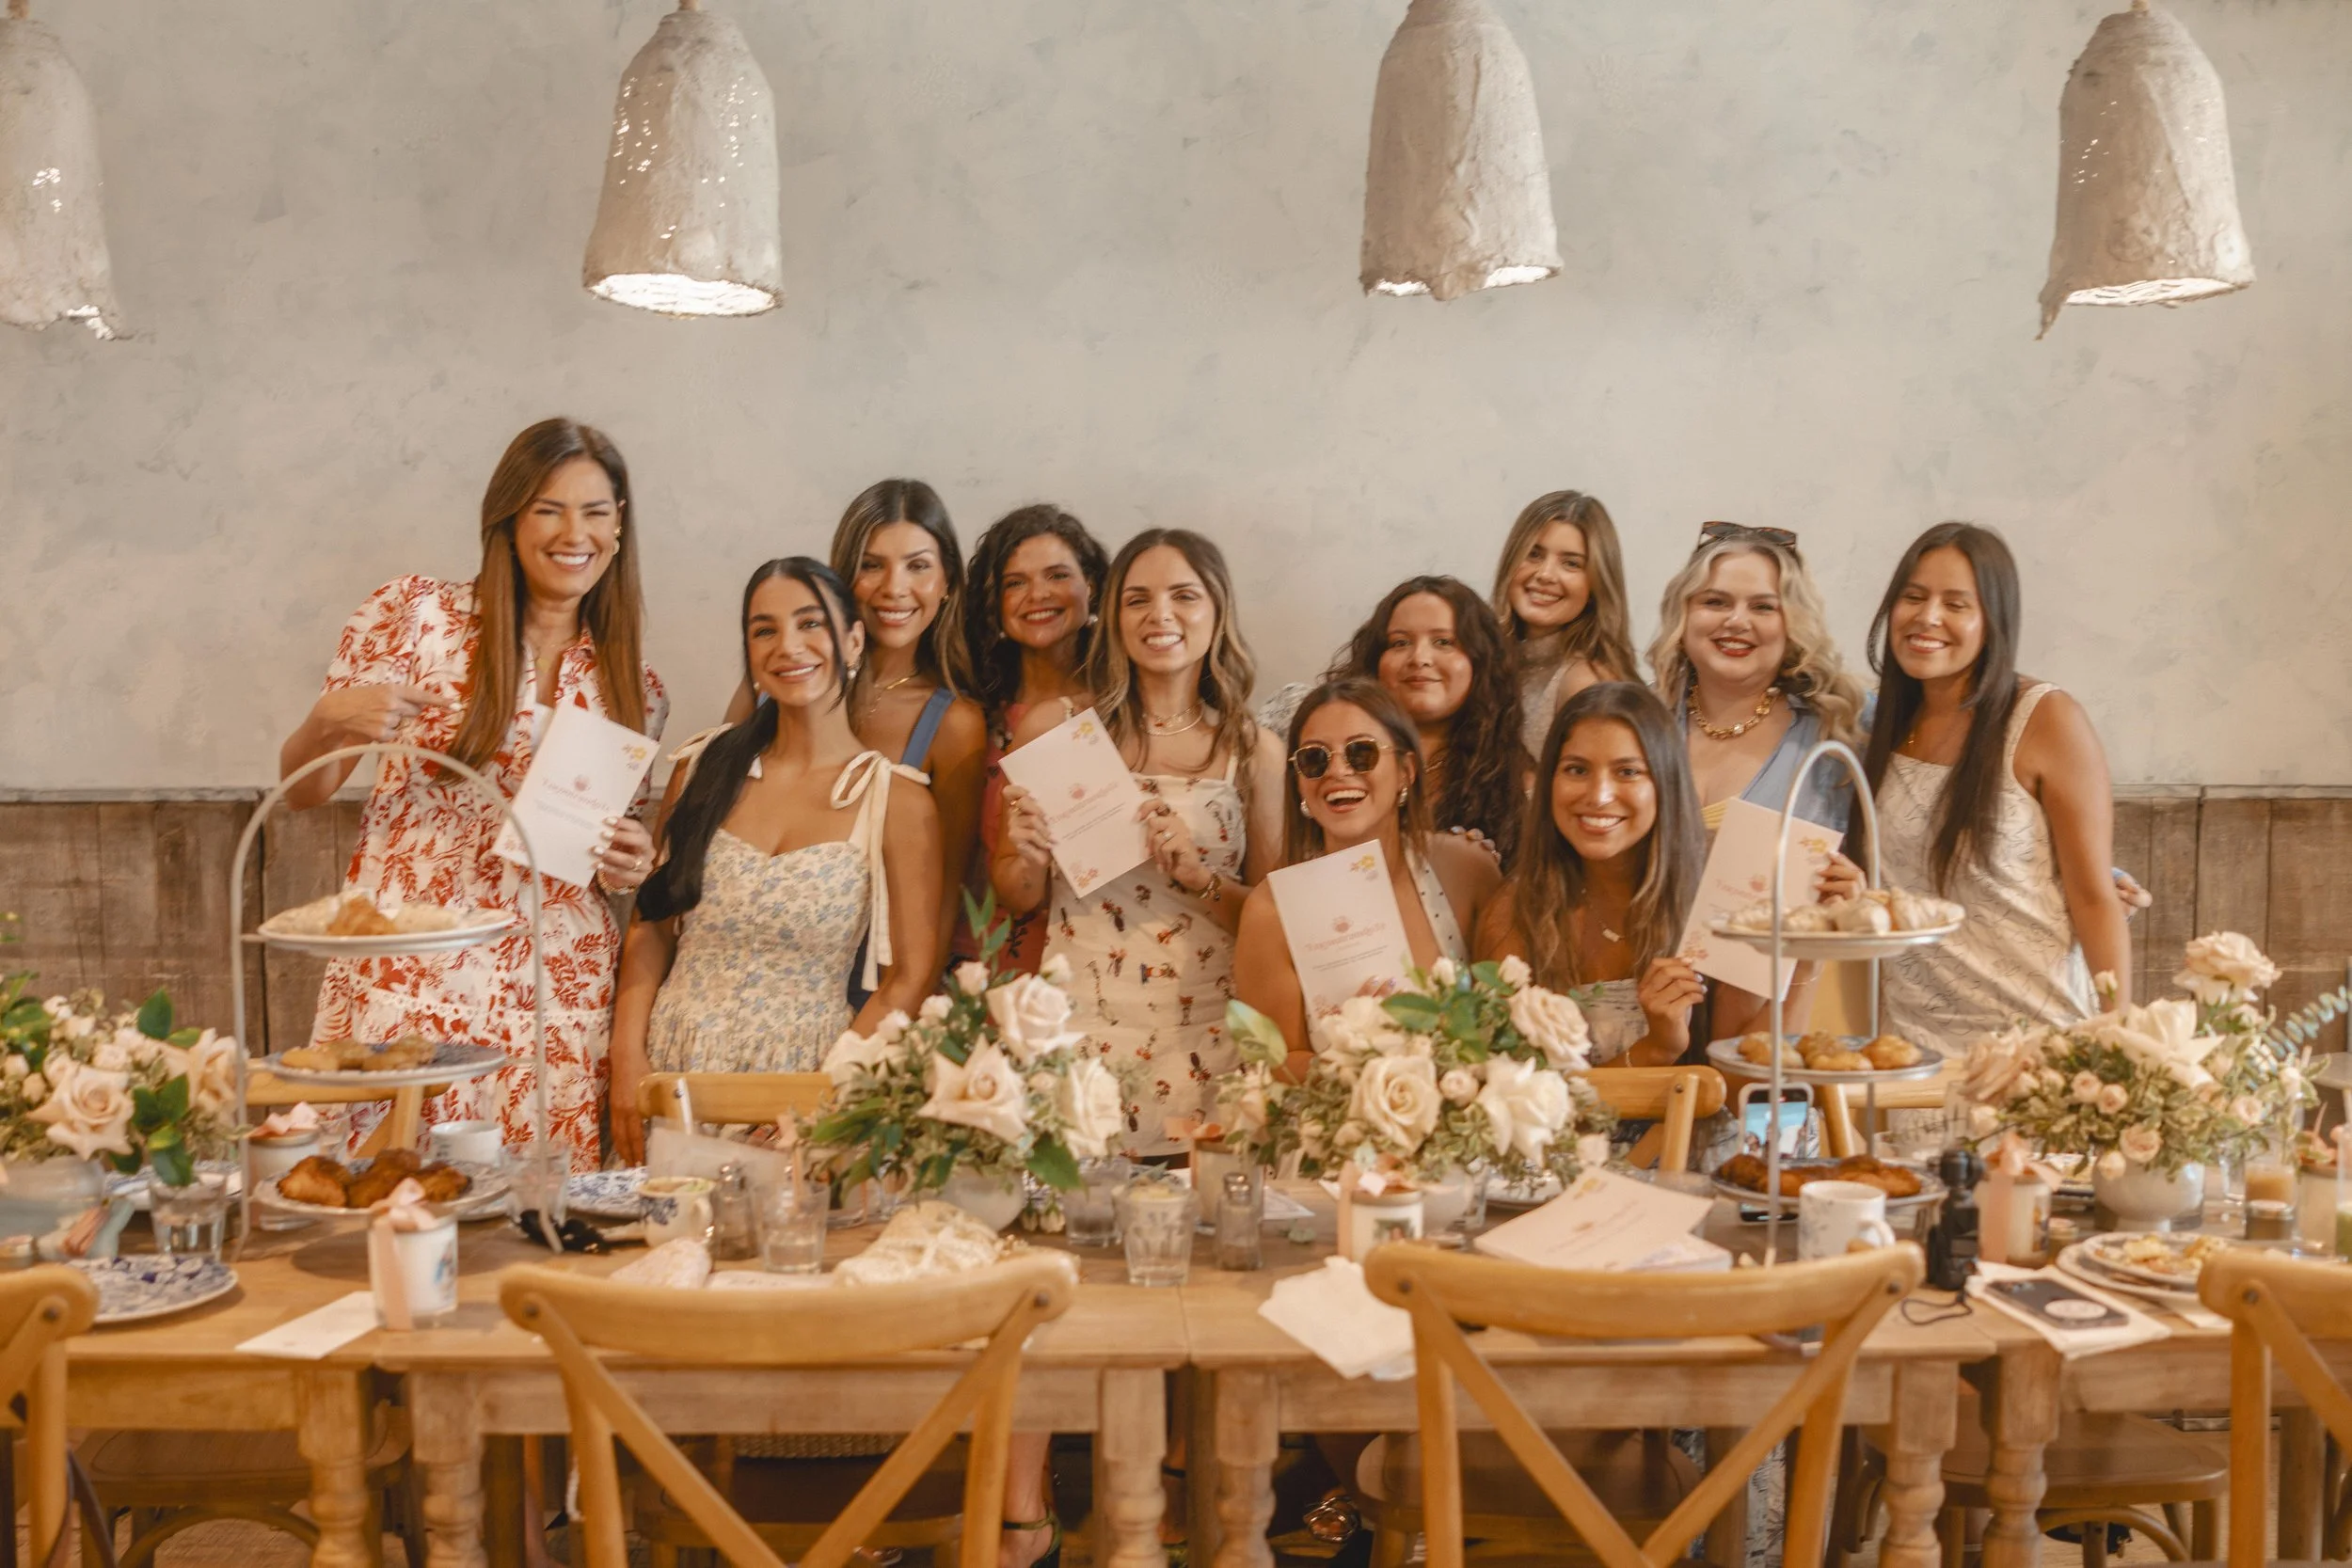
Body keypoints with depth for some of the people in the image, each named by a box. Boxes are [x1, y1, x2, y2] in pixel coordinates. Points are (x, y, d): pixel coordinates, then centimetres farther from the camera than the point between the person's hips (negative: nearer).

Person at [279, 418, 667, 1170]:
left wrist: (631, 865, -2)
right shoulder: (416, 613, 0)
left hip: (558, 989, 3)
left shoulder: (635, 689, 11)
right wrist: (332, 721, -18)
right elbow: (301, 791, 2)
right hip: (406, 976, -2)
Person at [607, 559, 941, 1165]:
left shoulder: (897, 802, -4)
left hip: (803, 1080, -2)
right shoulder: (704, 767, 5)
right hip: (673, 1068, 2)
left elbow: (909, 978, -5)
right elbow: (652, 926, 8)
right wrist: (628, 1059, -3)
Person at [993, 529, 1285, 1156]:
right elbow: (1013, 898, 12)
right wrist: (1029, 860, -8)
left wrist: (1199, 876, -8)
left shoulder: (1255, 752, 5)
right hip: (1079, 1025, 0)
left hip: (1203, 1033, 0)